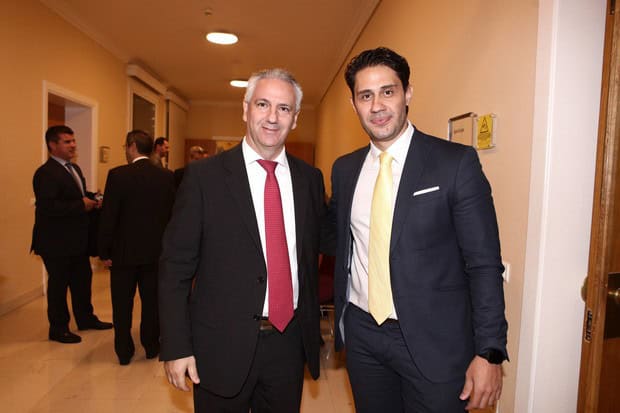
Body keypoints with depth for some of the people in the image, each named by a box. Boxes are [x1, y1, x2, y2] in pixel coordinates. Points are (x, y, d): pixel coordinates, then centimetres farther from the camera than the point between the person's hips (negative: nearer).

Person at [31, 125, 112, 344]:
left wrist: (91, 199, 1)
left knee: (83, 279, 19)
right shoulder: (46, 173, -19)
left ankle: (85, 318, 36)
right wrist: (81, 205, -25)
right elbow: (47, 207, -29)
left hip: (77, 239, 9)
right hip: (57, 242, -9)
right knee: (58, 283, 6)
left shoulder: (74, 168, 12)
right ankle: (58, 328, 23)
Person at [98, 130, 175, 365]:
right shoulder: (166, 176, -3)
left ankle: (124, 352, 22)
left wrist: (104, 252, -2)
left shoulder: (118, 175, -13)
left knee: (122, 305, 12)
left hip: (124, 252, -3)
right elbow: (171, 214, 3)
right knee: (152, 301, 16)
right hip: (155, 251, 3)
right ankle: (151, 346, 28)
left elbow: (108, 217, -12)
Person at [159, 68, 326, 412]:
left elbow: (313, 253, 9)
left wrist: (312, 331, 9)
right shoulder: (204, 175, -8)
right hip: (222, 346, -3)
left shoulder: (310, 178, 2)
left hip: (290, 342, 3)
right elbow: (176, 266, -7)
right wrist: (176, 347, -9)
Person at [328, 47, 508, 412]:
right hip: (362, 332, 4)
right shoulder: (344, 169, 4)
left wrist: (490, 352, -12)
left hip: (432, 340, -4)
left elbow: (484, 264, -10)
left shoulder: (456, 162, -10)